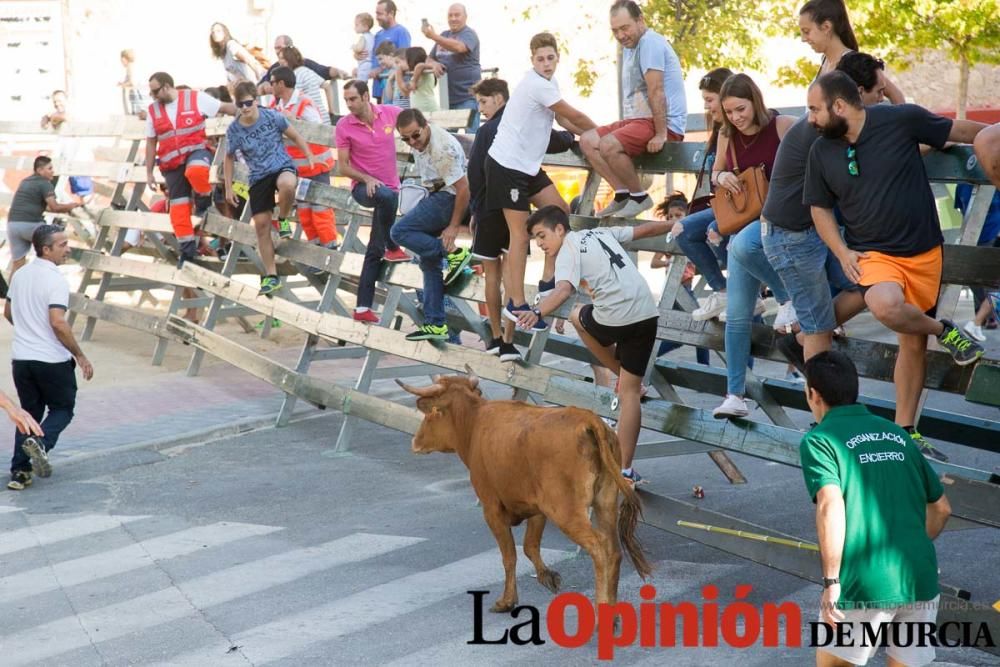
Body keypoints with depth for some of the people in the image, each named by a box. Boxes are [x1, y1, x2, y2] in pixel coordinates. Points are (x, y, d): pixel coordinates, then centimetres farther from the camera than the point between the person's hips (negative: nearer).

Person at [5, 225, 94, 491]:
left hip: (21, 357, 6)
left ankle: (19, 472, 7)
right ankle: (39, 442, -15)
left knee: (29, 412, 15)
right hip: (52, 360, -6)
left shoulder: (20, 275, 8)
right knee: (62, 409, 12)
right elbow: (58, 323, -25)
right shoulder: (56, 280, -16)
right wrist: (80, 356, -18)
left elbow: (8, 313, 21)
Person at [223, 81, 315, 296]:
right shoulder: (234, 129, -3)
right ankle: (271, 276, 10)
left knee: (287, 185, -40)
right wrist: (228, 188, 9)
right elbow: (229, 158, 11)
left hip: (282, 166, -3)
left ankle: (283, 219, -7)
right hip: (258, 177, 3)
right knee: (261, 224, -1)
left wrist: (310, 157, -1)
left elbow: (295, 136, 5)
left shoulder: (272, 116, -8)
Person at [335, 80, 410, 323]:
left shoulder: (390, 113, -5)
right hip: (363, 187, -3)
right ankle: (392, 248, -17)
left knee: (375, 250, 2)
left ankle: (363, 307, 5)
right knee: (387, 195, -39)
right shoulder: (344, 126, -8)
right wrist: (366, 179, -20)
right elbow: (343, 166, -6)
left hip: (389, 188, 3)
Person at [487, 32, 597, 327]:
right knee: (520, 234, -7)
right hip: (507, 165, -9)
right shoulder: (537, 85, -19)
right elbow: (575, 116, -11)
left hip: (529, 165, 9)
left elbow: (564, 120, 21)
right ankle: (516, 304, -2)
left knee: (561, 213, 7)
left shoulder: (549, 82, 10)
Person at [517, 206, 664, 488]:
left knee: (579, 316, 29)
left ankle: (623, 375, 31)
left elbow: (564, 288, -25)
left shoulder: (568, 252, -5)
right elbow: (645, 229, 27)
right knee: (629, 391, 11)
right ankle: (625, 470, 9)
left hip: (614, 321, -6)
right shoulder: (601, 233, 17)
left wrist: (538, 312, -41)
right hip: (647, 314, 6)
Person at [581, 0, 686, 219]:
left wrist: (661, 134, -25)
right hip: (638, 118, 10)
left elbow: (656, 92, -21)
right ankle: (623, 194, -1)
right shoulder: (629, 46, 16)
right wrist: (625, 125, 5)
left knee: (608, 145, -28)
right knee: (588, 141, 2)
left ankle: (639, 197, -10)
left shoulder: (649, 43, -15)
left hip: (664, 123, -10)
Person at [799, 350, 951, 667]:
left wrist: (830, 581, -16)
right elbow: (941, 508, 21)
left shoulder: (819, 440, -1)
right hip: (921, 580, 5)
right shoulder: (897, 434, 16)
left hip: (864, 584, -5)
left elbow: (831, 506, -17)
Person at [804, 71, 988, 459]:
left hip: (923, 251, 0)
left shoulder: (901, 120, -10)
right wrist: (842, 252, -3)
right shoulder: (821, 152, 0)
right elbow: (820, 208, 10)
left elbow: (960, 131, 3)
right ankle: (943, 331, -3)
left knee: (913, 342, 5)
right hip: (872, 252, 0)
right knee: (886, 305, -33)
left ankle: (904, 428, 20)